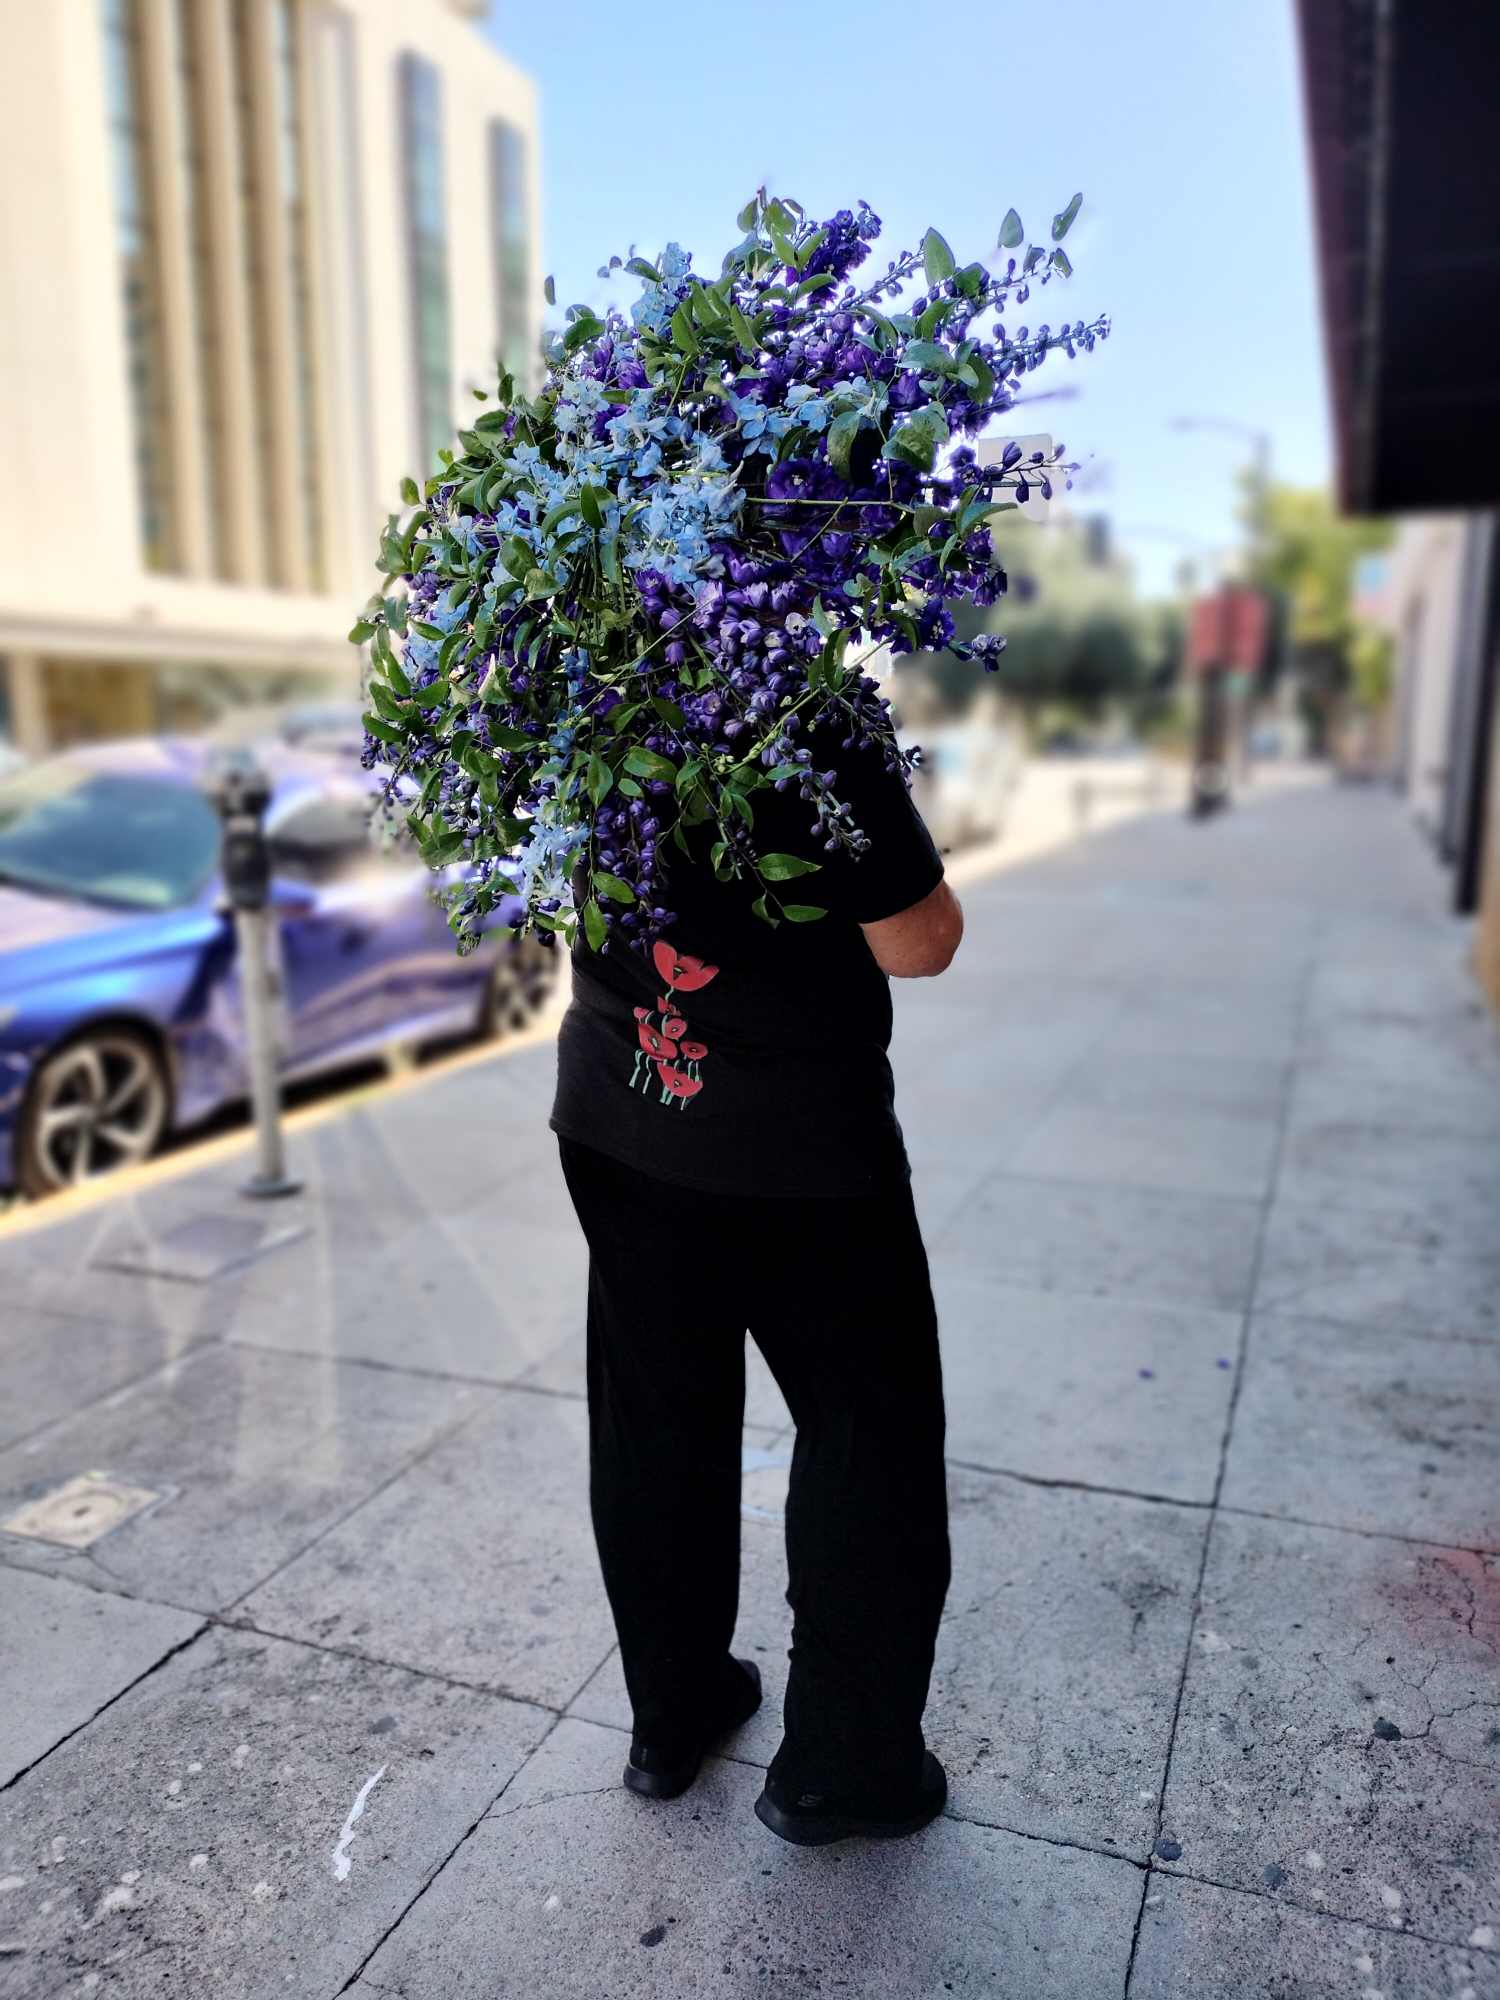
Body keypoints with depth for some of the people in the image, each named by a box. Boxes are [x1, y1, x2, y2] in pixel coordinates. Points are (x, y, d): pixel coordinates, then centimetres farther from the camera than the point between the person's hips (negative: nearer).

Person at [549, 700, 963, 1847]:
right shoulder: (819, 731, -22)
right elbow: (918, 945, -17)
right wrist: (891, 806, 0)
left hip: (614, 1129, 6)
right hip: (803, 1150, -6)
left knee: (656, 1428, 18)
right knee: (868, 1440, 13)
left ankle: (671, 1715, 37)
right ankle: (840, 1765, 25)